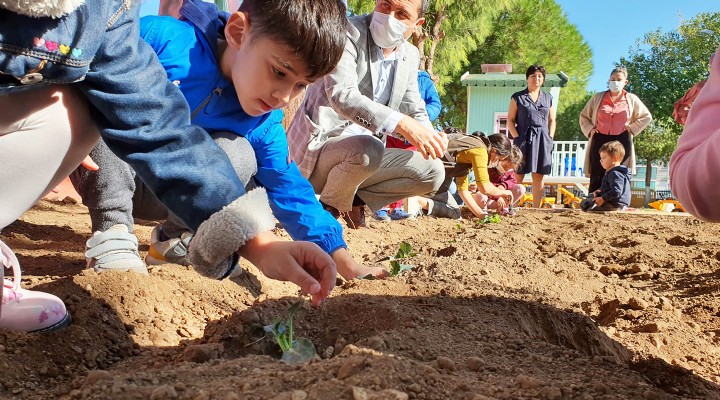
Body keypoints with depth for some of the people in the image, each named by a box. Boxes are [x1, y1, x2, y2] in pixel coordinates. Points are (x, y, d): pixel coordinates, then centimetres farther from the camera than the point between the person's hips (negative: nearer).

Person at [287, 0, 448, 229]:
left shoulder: (411, 56, 8)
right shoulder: (348, 32, -14)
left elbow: (416, 111, 14)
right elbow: (341, 94, -30)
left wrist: (429, 136, -11)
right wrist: (401, 123, -42)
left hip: (363, 151, 7)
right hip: (317, 148, -7)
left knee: (432, 172, -5)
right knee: (367, 149, -36)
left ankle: (354, 201, 5)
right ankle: (328, 208, -7)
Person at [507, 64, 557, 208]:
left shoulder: (548, 98, 16)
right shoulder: (518, 97, 5)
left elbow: (552, 120, 18)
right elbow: (510, 120, 2)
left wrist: (550, 137, 4)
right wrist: (517, 137, -9)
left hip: (542, 140, 3)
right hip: (524, 138, -3)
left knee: (539, 175, 2)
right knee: (518, 174, -5)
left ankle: (536, 208, 7)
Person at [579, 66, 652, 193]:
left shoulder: (632, 99, 10)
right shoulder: (598, 98, 11)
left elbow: (647, 117, 16)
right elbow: (583, 116, 18)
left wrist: (632, 128, 4)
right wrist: (589, 129, 2)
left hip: (621, 141, 0)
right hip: (600, 140, 0)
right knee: (597, 178, -6)